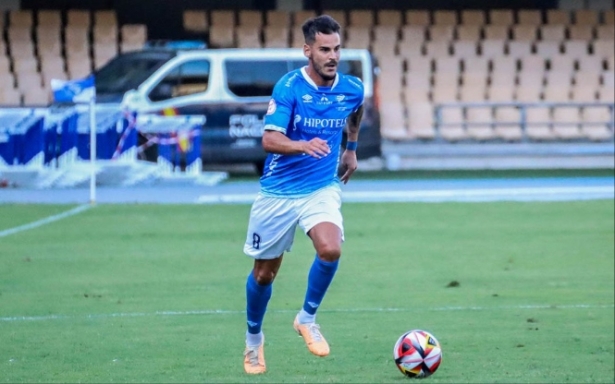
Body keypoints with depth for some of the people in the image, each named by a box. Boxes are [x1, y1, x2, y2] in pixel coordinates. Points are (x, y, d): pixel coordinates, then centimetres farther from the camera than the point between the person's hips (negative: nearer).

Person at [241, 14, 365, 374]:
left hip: (323, 188, 2)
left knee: (330, 249, -26)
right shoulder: (289, 87, -17)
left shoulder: (352, 88, -5)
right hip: (279, 191, -2)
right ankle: (254, 338, 35)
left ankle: (308, 318, -1)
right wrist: (305, 146, -43)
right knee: (264, 273, 9)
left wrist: (351, 149, 24)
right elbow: (270, 140, -26)